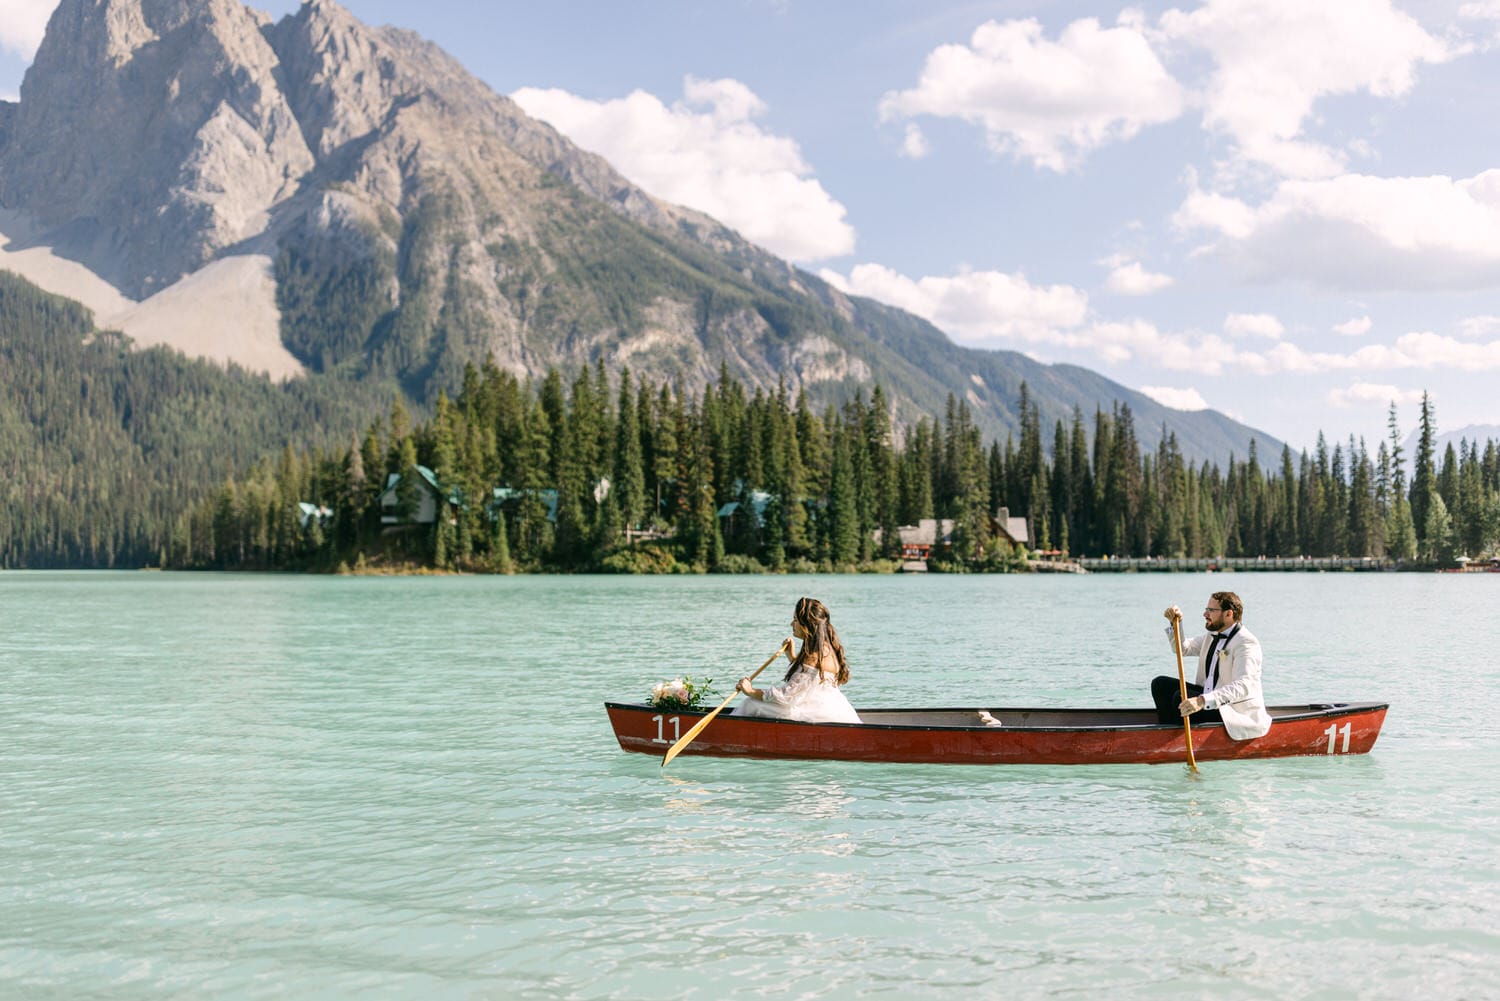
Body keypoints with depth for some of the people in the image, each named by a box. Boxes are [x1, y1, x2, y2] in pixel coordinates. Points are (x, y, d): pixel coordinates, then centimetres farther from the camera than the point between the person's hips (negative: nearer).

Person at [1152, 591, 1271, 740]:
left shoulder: (1247, 644, -20)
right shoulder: (1213, 636, 10)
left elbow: (1243, 686, -34)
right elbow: (1183, 648, 21)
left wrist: (1203, 701, -46)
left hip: (1237, 713, -10)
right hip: (1210, 698, 10)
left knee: (1181, 698, -28)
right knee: (1160, 684, 1)